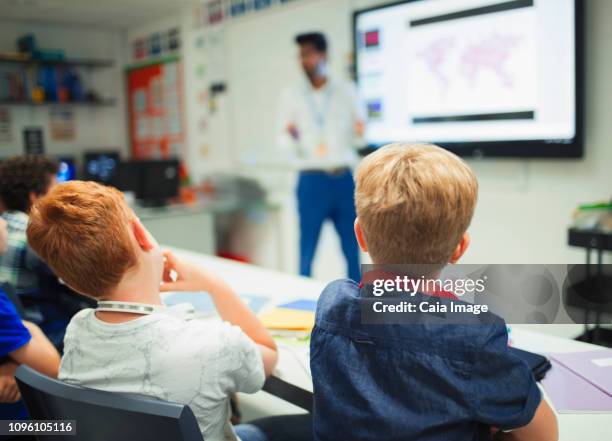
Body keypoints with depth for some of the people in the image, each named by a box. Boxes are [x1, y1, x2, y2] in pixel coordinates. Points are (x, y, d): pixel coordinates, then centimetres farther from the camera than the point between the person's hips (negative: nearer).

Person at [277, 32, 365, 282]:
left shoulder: (347, 91, 9)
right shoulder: (290, 96, 7)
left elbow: (362, 133, 8)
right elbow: (285, 143, 2)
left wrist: (359, 132, -14)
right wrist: (292, 139, -20)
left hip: (344, 179, 1)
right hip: (311, 181, -1)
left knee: (352, 251, 7)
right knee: (307, 253, 0)